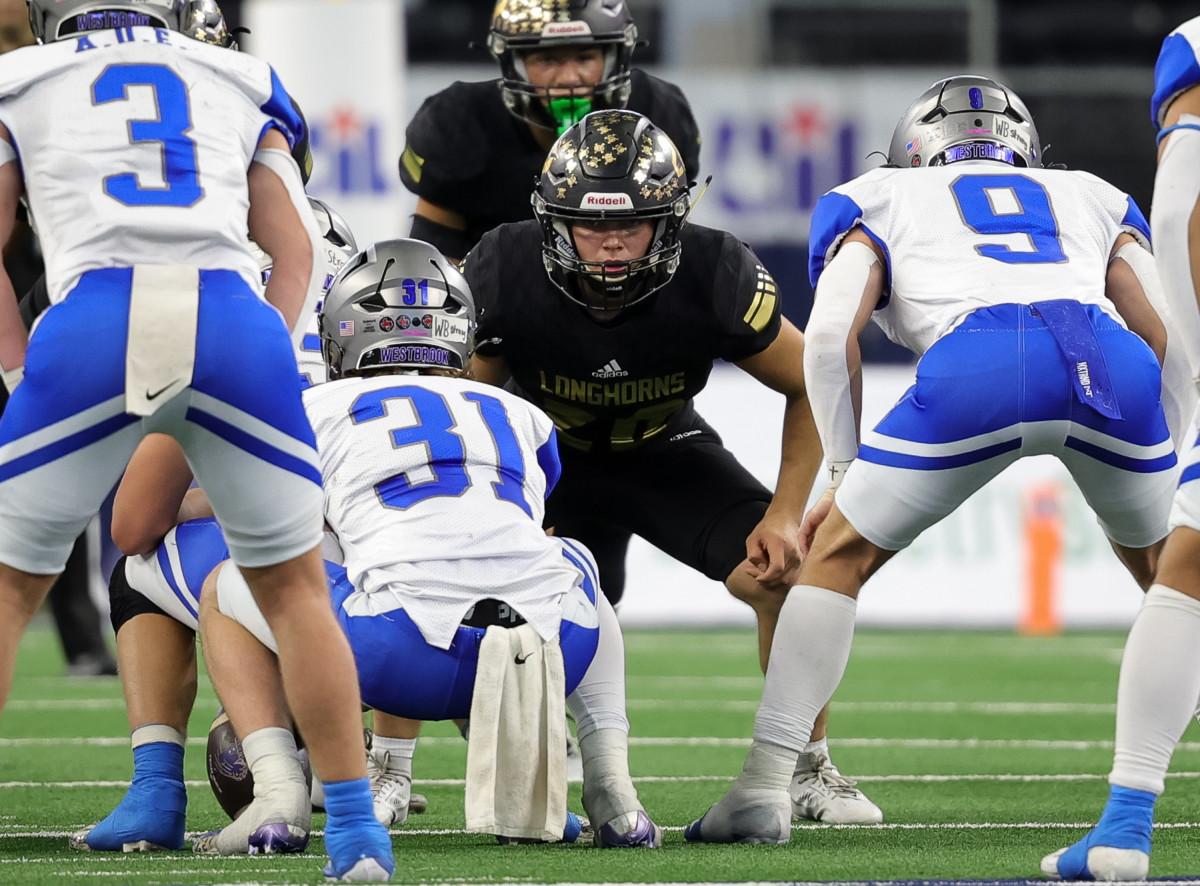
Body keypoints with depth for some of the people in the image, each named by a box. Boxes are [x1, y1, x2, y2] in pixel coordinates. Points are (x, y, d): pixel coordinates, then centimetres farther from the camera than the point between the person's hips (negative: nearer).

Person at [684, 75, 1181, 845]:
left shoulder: (879, 201, 31)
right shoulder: (1090, 199, 38)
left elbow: (832, 333, 13)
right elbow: (1166, 336, 25)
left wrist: (847, 473, 21)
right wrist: (1171, 461, 37)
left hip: (974, 363, -2)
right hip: (1106, 358, 2)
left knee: (837, 558, 15)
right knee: (1168, 571, 28)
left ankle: (764, 789, 5)